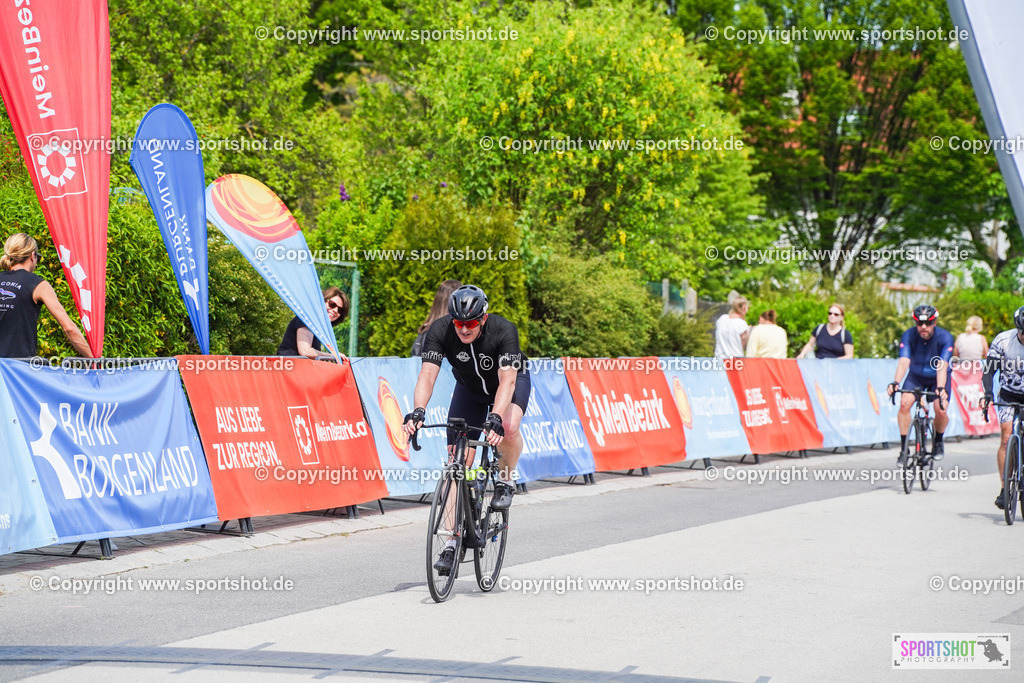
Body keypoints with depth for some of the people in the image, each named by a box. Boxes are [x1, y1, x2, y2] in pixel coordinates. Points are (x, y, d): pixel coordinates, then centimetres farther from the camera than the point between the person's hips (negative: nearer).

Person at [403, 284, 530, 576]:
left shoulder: (504, 331, -35)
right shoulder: (440, 330, -28)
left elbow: (507, 380, -43)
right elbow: (427, 374, -35)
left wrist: (496, 418, -59)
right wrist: (417, 411, -53)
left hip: (512, 380, -2)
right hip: (469, 387, 2)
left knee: (508, 427, -36)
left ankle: (505, 480, -5)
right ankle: (452, 543, -4)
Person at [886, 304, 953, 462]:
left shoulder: (945, 338, -26)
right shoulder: (909, 336, -22)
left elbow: (942, 367, -37)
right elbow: (904, 361, -34)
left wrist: (941, 388, -53)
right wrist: (896, 383, -51)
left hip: (938, 378, -1)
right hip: (916, 376, 1)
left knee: (940, 410, -22)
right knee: (904, 403, -24)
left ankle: (938, 442, 9)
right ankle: (904, 448, -13)